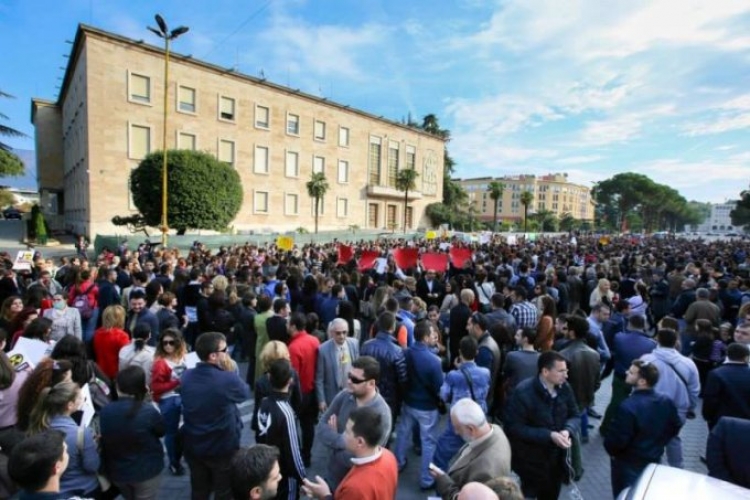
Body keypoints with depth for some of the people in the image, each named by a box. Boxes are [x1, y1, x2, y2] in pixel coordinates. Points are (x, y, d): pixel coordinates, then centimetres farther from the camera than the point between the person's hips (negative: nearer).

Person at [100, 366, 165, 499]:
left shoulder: (105, 411, -14)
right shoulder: (148, 412, -28)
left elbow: (103, 440, 3)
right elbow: (161, 431, -8)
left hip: (117, 472, 5)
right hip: (146, 471, -4)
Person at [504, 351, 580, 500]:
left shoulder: (564, 388, -8)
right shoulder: (523, 393, -26)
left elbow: (575, 415, 3)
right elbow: (514, 428, -24)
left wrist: (567, 430, -19)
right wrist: (549, 435, -29)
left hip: (557, 458, 6)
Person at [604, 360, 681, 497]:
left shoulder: (628, 406, -34)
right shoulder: (666, 402, -9)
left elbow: (616, 440, -27)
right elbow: (675, 427, 8)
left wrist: (612, 451, -5)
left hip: (629, 464, -7)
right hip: (654, 460, 7)